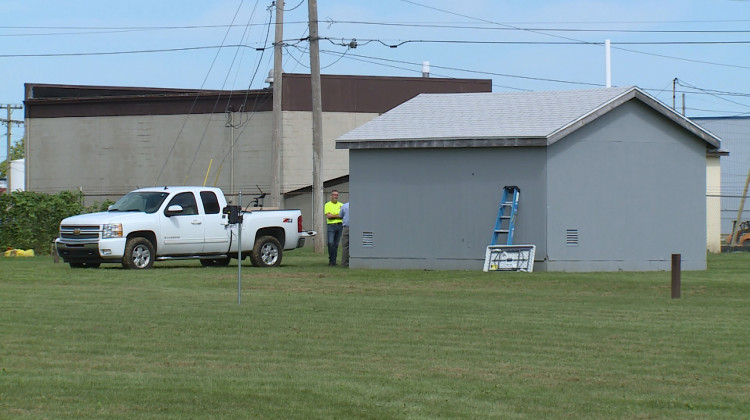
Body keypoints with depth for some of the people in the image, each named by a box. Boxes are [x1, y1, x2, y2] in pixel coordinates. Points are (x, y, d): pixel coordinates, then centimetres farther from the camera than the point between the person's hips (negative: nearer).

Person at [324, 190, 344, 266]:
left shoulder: (341, 205, 14)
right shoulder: (328, 205, 5)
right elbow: (328, 216, -8)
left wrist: (333, 215, -8)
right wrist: (338, 215, -5)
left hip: (340, 225, 3)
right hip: (331, 226, -3)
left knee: (336, 244, 4)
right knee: (330, 243, -14)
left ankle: (333, 260, 6)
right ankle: (331, 259, -6)